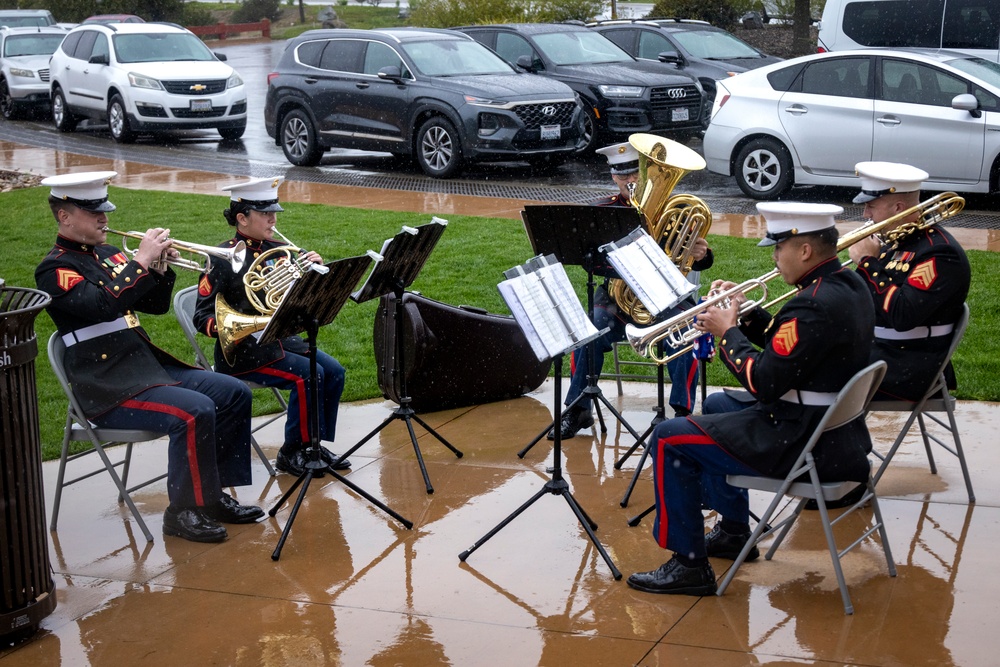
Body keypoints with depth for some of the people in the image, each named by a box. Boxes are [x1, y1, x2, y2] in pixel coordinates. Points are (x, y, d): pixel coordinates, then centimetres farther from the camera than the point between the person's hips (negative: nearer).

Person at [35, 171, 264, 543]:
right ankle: (184, 511, -13)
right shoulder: (55, 269, -9)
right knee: (195, 411, -28)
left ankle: (213, 494, 8)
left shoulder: (108, 255, 16)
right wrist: (141, 260, -23)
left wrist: (160, 269, -2)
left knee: (235, 394, 1)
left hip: (150, 366, 9)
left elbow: (155, 305, 16)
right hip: (108, 389, -9)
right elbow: (103, 305, -28)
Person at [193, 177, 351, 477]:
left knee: (334, 372, -9)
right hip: (244, 349, -7)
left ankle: (315, 444, 5)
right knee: (307, 375, -24)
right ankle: (293, 453, -10)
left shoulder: (278, 251, 8)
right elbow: (202, 317, -11)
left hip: (281, 339, 7)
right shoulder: (223, 258, -10)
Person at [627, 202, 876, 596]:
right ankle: (733, 531, 37)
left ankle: (688, 564, 0)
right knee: (717, 405, 32)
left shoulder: (815, 305, -26)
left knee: (668, 439, -7)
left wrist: (727, 333, -11)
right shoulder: (849, 285, 5)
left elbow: (764, 382, -26)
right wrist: (745, 314, 3)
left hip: (805, 446, -11)